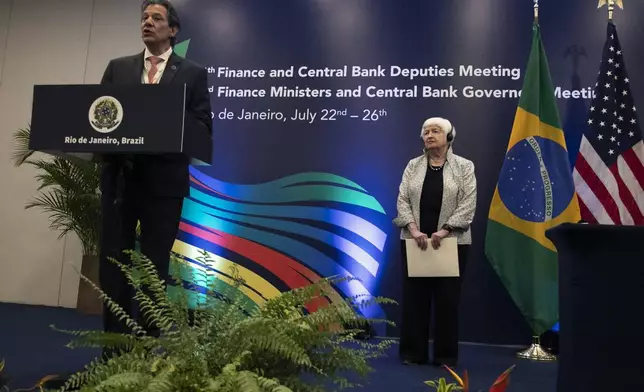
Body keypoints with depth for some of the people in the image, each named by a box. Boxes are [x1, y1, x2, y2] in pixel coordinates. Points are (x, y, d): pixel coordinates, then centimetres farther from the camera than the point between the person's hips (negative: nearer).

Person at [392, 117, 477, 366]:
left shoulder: (464, 167, 0)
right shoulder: (413, 166, 7)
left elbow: (468, 204, -8)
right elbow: (402, 200, 1)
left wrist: (444, 231, -17)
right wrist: (414, 230, -13)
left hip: (451, 242, -2)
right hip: (414, 241, 2)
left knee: (447, 298, 4)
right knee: (413, 297, 5)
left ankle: (446, 355, 15)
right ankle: (413, 353, 16)